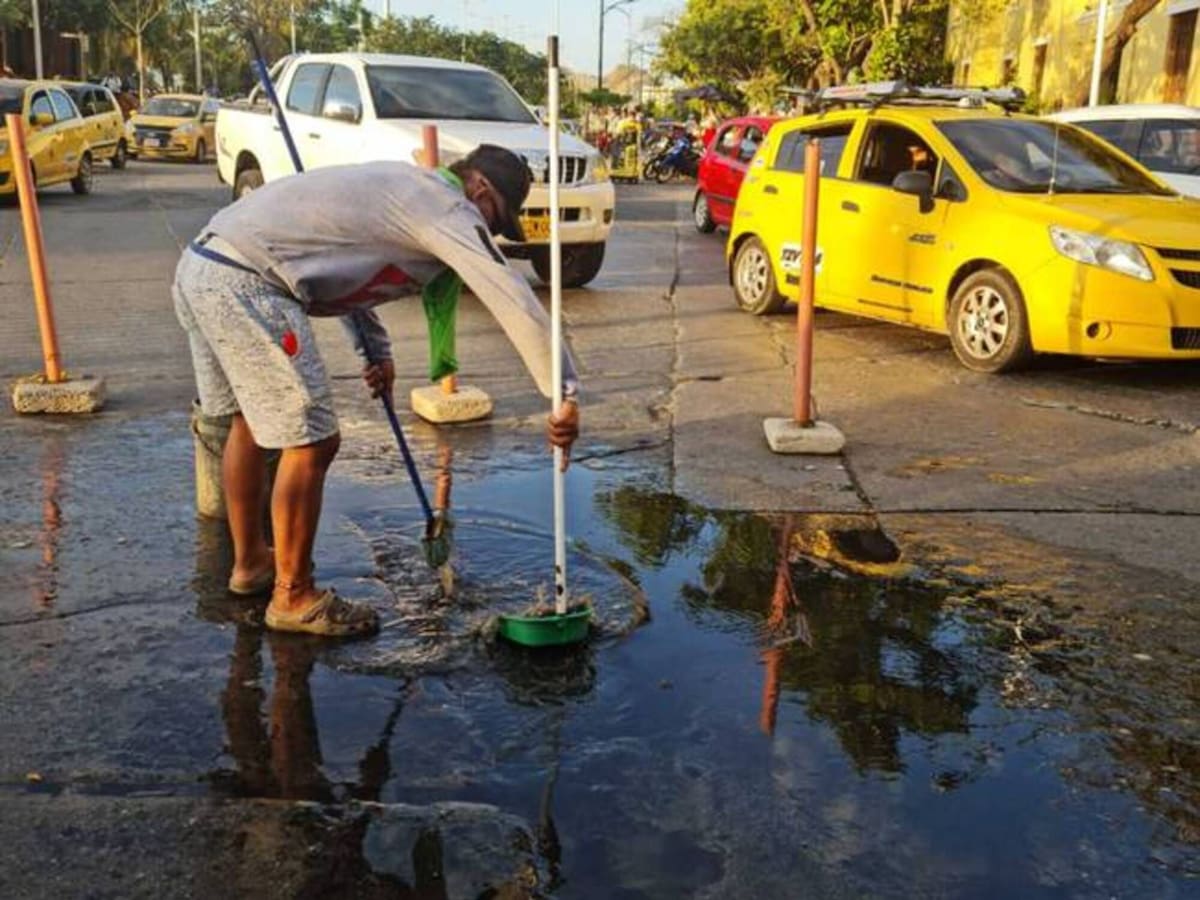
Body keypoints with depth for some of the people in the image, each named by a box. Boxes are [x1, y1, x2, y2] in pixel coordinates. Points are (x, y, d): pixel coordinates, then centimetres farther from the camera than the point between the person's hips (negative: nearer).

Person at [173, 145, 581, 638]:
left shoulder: (407, 187, 23)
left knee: (253, 418, 23)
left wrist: (375, 348, 21)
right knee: (311, 441, -4)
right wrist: (566, 395, -13)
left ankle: (250, 560, 40)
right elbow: (516, 301, -13)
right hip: (246, 283, -11)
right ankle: (293, 597, 10)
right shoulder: (446, 206, -5)